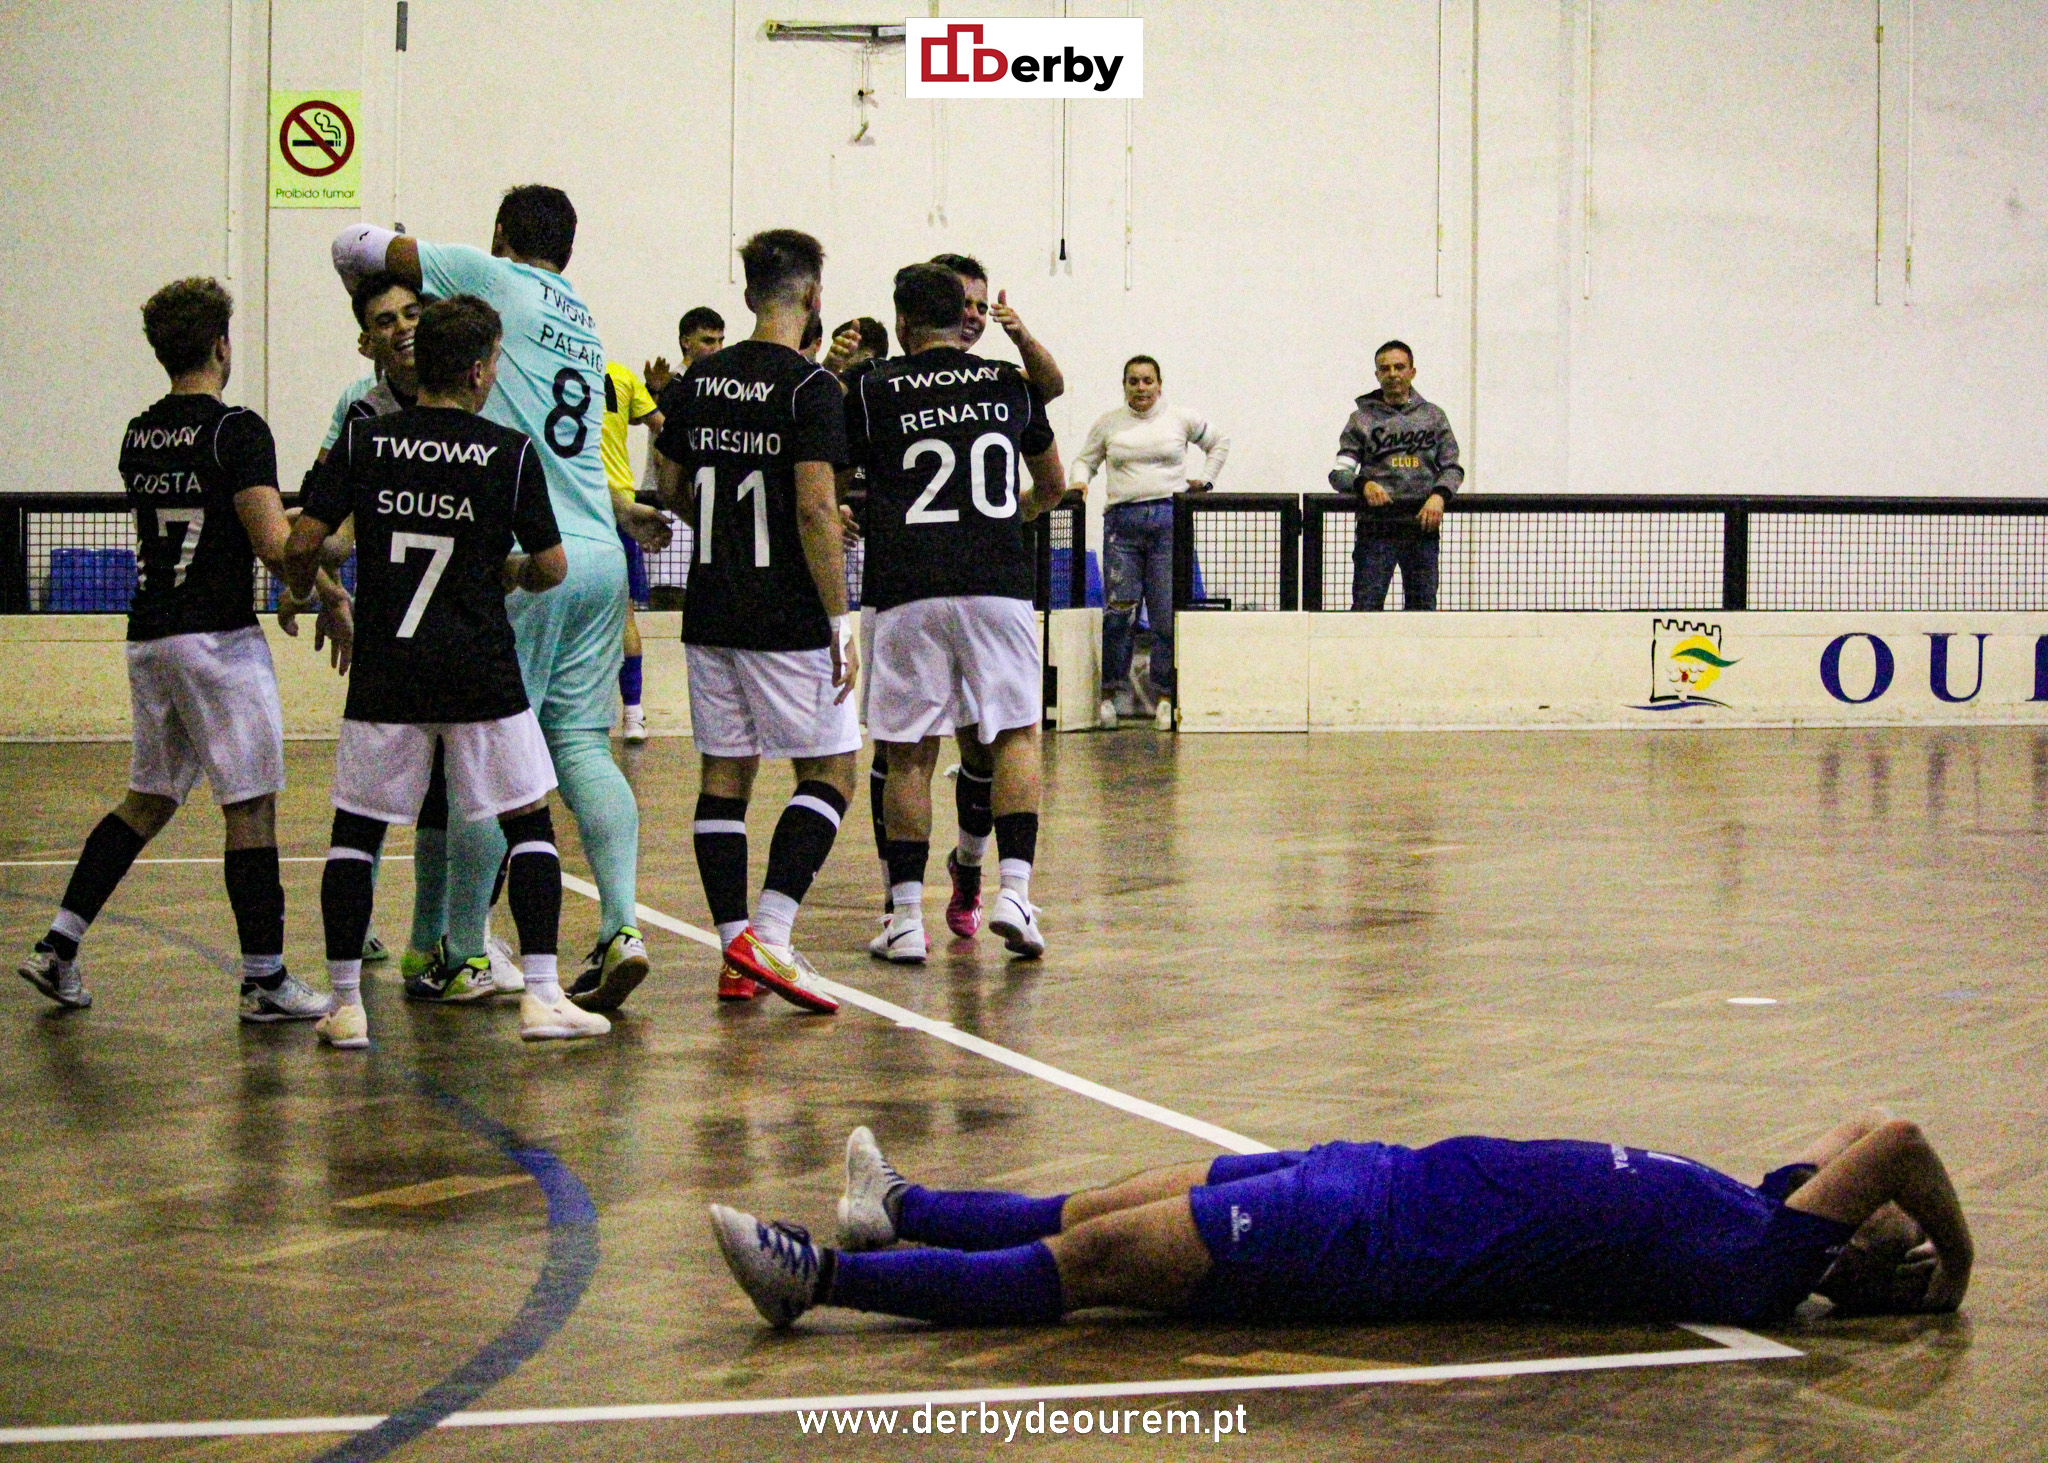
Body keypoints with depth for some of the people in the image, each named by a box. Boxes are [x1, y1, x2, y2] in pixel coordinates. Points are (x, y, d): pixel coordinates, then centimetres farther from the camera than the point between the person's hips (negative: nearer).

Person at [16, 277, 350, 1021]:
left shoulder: (138, 436, 12)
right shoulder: (237, 431, -11)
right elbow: (275, 542, -20)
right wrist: (332, 598, -4)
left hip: (149, 637, 7)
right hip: (216, 636, -7)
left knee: (149, 798, 17)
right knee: (250, 808, -1)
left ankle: (58, 945, 12)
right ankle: (264, 979, 2)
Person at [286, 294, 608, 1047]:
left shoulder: (363, 440, 0)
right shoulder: (510, 452, -3)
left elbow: (301, 545, -3)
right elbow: (552, 568, 1)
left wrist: (300, 592, 19)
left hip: (384, 674, 1)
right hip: (481, 673, -1)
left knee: (355, 829, 11)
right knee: (528, 823, 9)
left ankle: (345, 1004, 7)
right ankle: (541, 994, 2)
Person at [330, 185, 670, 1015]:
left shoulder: (497, 280, 2)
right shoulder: (582, 319, 20)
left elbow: (357, 245, 2)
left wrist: (373, 285, 19)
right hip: (600, 559, 6)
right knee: (583, 745, 5)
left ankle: (464, 953, 7)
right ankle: (621, 926, -10)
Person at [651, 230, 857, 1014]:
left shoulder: (699, 381, 8)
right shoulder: (809, 386, -11)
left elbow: (674, 489, 15)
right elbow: (815, 510, -17)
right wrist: (840, 620, -14)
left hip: (710, 611, 6)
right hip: (788, 617, -6)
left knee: (724, 774, 9)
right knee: (831, 770, 1)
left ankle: (734, 953, 8)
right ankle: (769, 935, -12)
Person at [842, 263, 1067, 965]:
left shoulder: (871, 392, 4)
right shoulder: (1011, 384, 12)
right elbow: (1052, 485, 26)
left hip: (907, 592, -1)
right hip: (999, 584, 1)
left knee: (909, 752, 5)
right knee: (1013, 736, 10)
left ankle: (906, 917, 5)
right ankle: (1014, 890, -5)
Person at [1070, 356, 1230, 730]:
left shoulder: (1183, 419, 11)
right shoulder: (1108, 424, 12)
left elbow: (1219, 443, 25)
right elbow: (1085, 459, 22)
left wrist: (1206, 480, 16)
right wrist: (1079, 481, 2)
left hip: (1171, 520, 0)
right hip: (1122, 523, 0)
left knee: (1168, 614, -4)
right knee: (1119, 611, -8)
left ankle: (1165, 695, 2)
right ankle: (1110, 691, 2)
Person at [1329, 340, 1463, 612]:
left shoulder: (1433, 415, 14)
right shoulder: (1362, 419, 9)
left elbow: (1453, 467, 13)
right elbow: (1339, 472, 5)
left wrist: (1439, 495, -8)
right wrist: (1364, 484, -16)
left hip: (1423, 524, 2)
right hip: (1376, 526, -2)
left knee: (1423, 605, 3)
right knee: (1366, 605, -10)